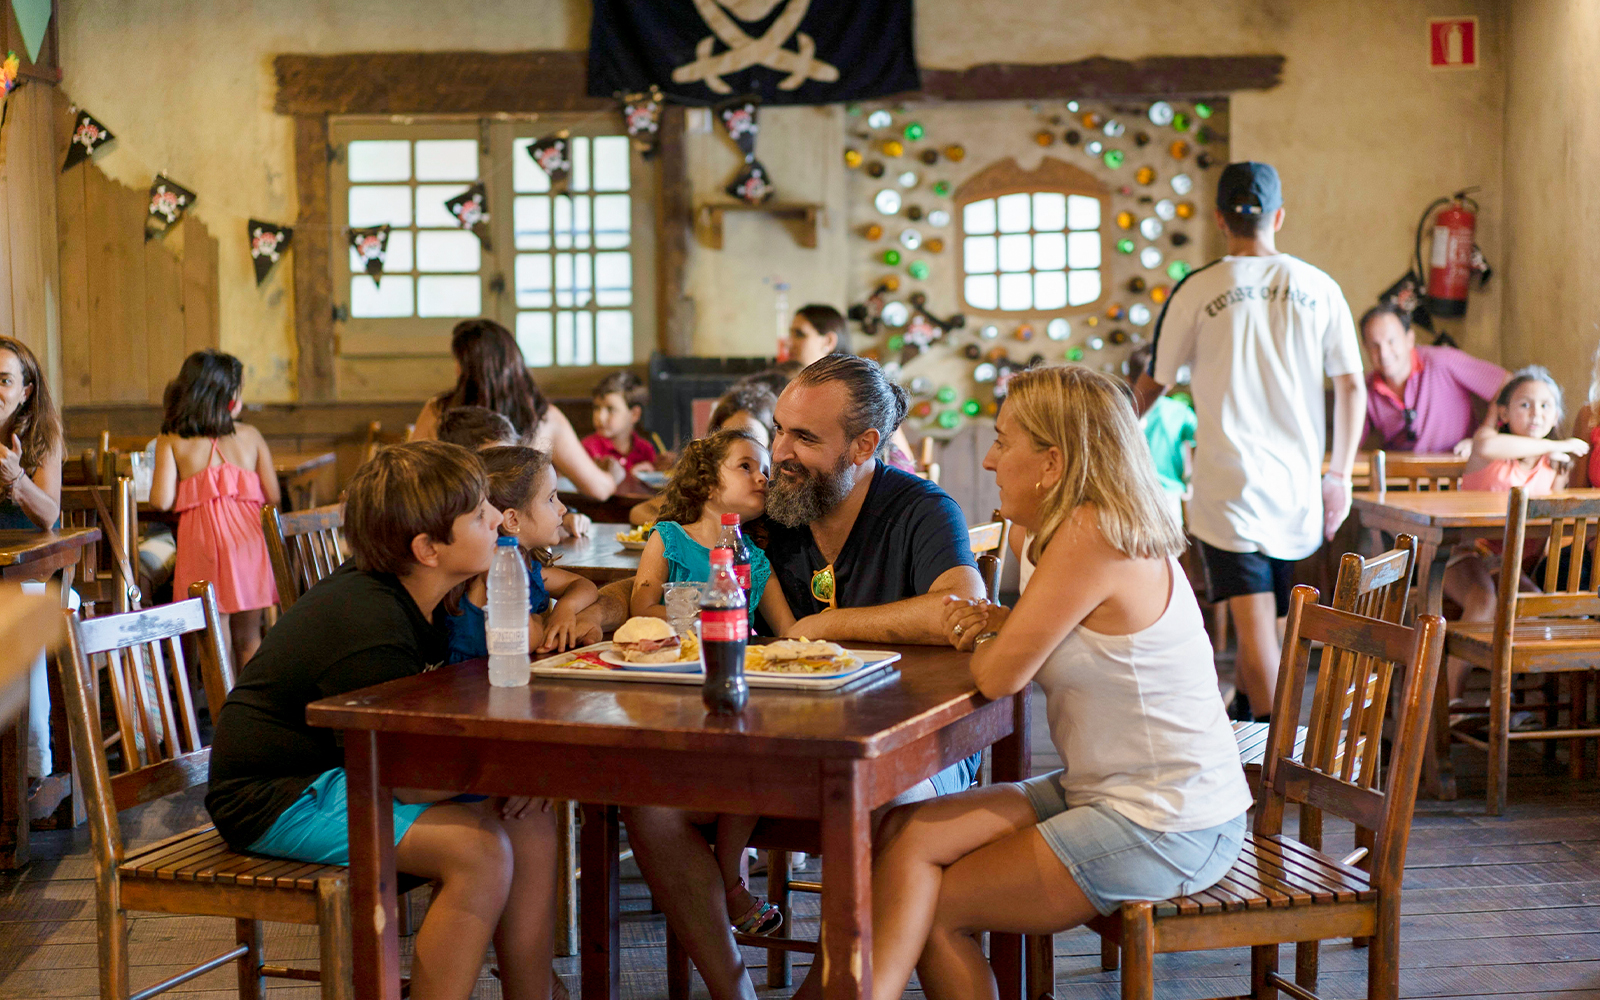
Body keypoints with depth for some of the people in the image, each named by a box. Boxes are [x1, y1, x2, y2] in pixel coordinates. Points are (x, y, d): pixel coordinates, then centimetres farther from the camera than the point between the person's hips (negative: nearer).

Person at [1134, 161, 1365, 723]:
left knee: (1254, 617, -8)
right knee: (1260, 614, 15)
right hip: (1297, 482, 3)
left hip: (1228, 479, -3)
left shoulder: (1197, 291, -1)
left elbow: (1154, 383, 8)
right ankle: (1240, 714, 27)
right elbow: (1351, 387, 5)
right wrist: (1339, 476, 11)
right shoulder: (1318, 288, 6)